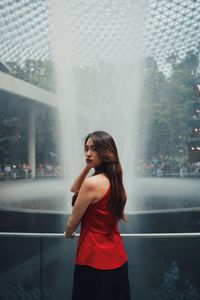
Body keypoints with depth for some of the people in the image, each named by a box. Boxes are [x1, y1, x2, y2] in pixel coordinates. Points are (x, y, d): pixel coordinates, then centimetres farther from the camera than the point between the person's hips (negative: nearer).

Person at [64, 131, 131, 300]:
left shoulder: (92, 183, -22)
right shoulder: (114, 180, 4)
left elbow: (72, 222, -11)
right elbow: (75, 189, 15)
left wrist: (68, 234, 12)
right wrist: (87, 167, 2)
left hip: (94, 257, -8)